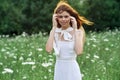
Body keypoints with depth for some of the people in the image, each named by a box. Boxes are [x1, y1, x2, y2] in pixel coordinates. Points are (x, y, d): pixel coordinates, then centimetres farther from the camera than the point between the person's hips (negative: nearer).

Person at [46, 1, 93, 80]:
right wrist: (54, 27, -13)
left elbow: (79, 51, -21)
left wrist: (74, 29, -15)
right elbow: (48, 49, -17)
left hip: (72, 69, -2)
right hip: (59, 70, 2)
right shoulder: (55, 32, 1)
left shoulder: (78, 32, -4)